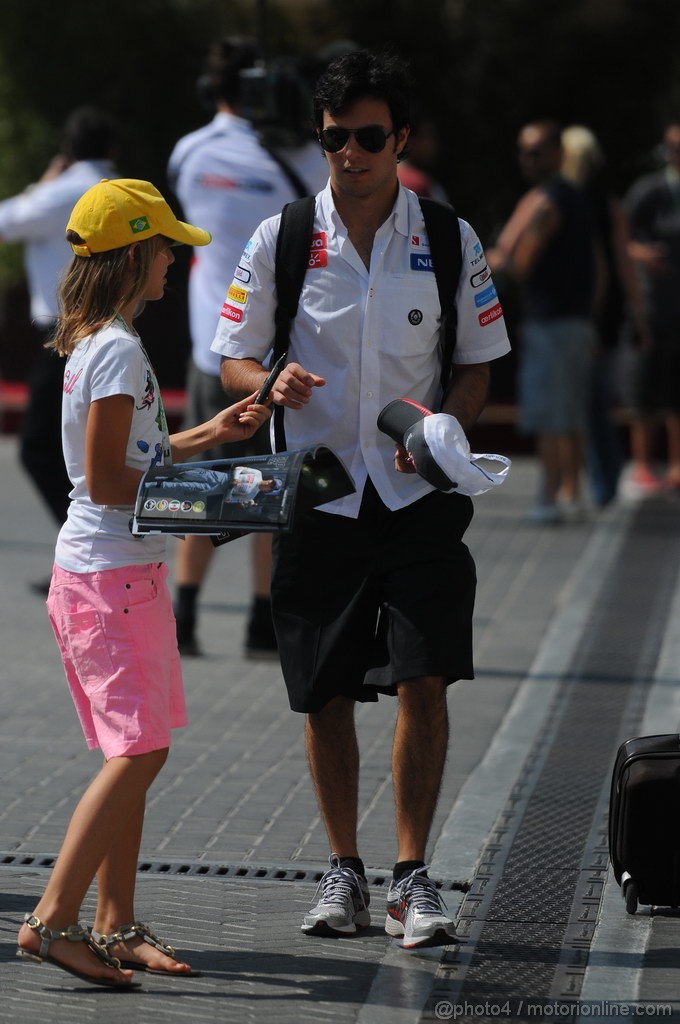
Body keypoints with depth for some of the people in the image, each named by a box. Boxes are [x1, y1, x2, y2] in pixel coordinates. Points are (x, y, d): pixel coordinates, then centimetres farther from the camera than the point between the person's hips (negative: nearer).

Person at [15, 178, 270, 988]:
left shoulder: (93, 344, 14)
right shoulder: (119, 352, -16)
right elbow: (106, 480, -20)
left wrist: (209, 434, 17)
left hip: (108, 571, 10)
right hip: (114, 575, -10)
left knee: (134, 753, 12)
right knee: (139, 752, -12)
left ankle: (115, 925, 15)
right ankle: (53, 919, -13)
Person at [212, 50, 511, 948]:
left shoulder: (450, 241, 1)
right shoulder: (279, 241, 1)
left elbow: (477, 367, 8)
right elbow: (235, 361, 6)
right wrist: (273, 384, -17)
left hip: (418, 495, -1)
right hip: (318, 496, 1)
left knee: (424, 680, -10)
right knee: (327, 697, 6)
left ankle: (412, 876, 0)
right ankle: (343, 869, 21)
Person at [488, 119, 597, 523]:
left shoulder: (543, 202, -12)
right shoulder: (579, 198, 16)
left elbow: (521, 267, -18)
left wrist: (495, 259, 3)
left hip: (549, 321, -9)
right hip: (581, 320, 9)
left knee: (548, 418, -7)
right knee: (574, 415, 11)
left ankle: (550, 497, -7)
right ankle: (572, 493, 14)